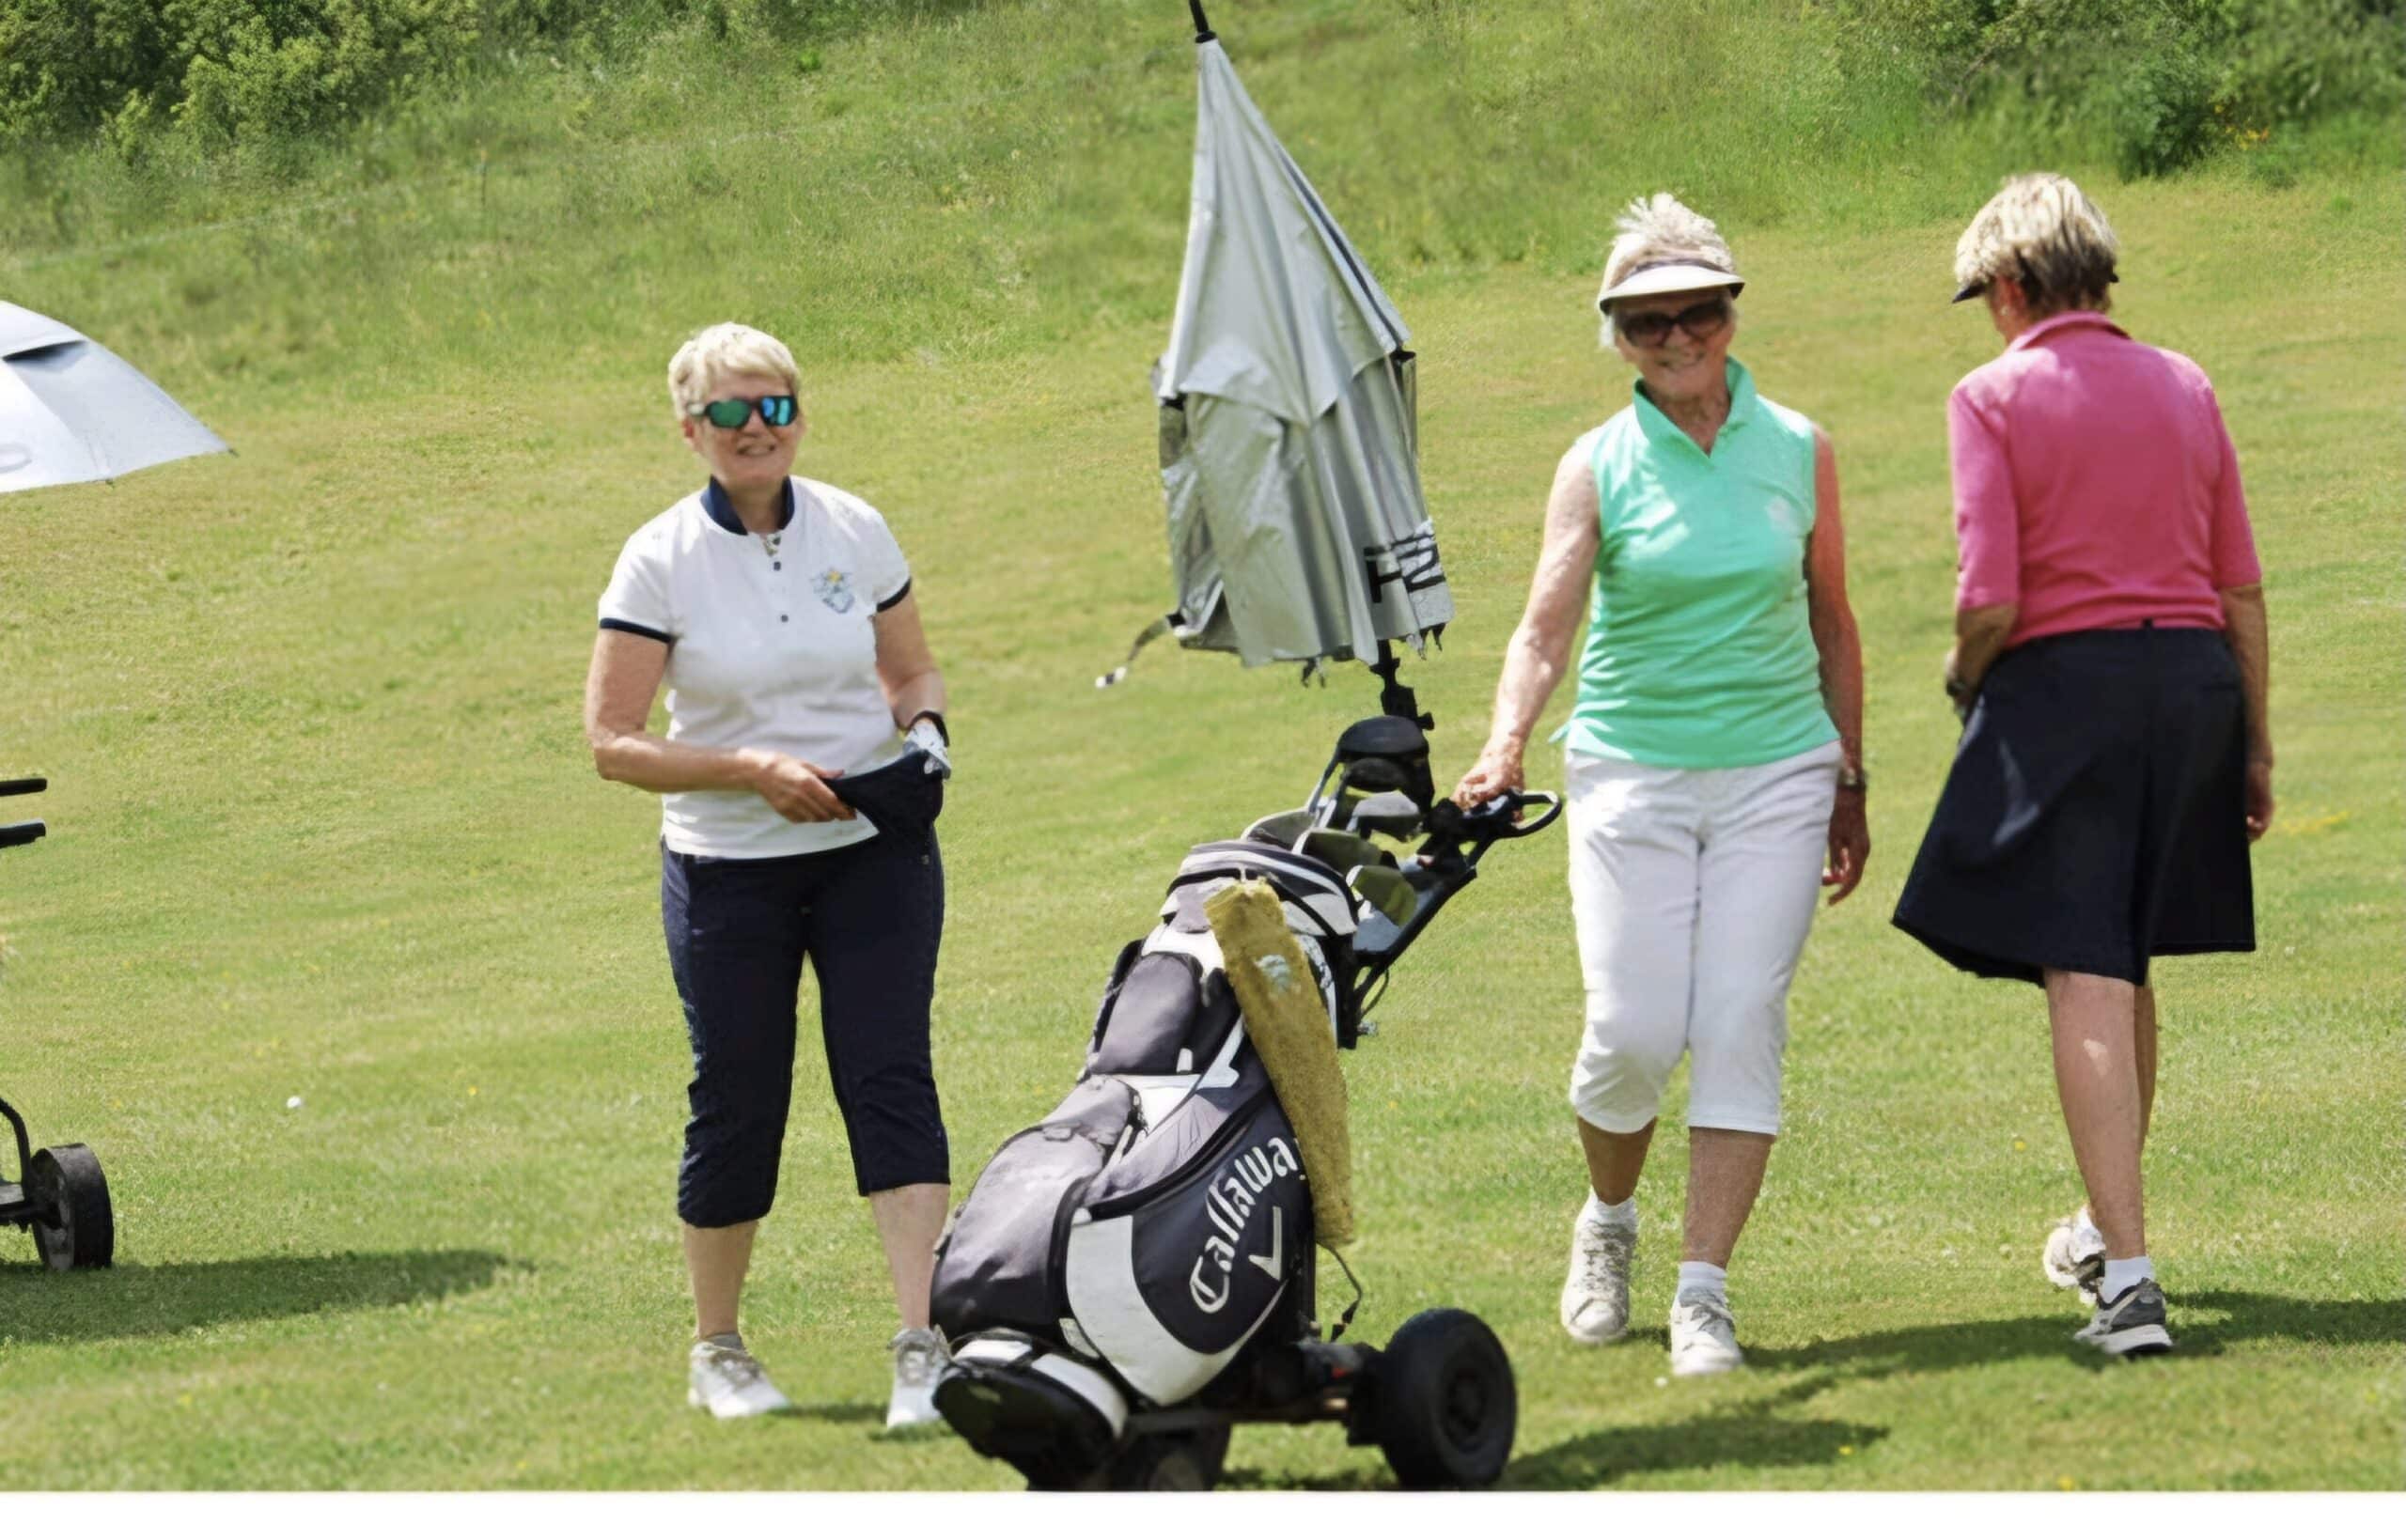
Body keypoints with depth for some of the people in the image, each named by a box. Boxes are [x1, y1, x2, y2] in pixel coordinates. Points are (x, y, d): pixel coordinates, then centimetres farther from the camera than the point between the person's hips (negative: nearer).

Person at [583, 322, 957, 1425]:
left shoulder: (855, 532, 3)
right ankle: (716, 1352, 24)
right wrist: (754, 769, -19)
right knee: (736, 1104, 5)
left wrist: (923, 730, -7)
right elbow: (611, 742, -8)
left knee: (890, 1080, -10)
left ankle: (927, 1345, -15)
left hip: (875, 851, 2)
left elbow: (913, 671, 16)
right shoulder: (659, 562, -6)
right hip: (729, 870, -1)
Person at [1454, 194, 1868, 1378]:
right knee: (1633, 1032, -8)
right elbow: (1547, 624, -10)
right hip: (1632, 775, -1)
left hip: (1777, 774, 1)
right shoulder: (1600, 468, 0)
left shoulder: (1798, 451, 5)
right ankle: (1608, 1221, 23)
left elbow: (1832, 625, 13)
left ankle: (1703, 1292, -5)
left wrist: (1850, 786, 13)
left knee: (1740, 1025, -8)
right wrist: (1506, 747, -27)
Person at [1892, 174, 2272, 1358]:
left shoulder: (1994, 396, -6)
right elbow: (2241, 592, 9)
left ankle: (2128, 1275, -15)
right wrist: (2255, 746, 17)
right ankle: (2106, 1226, 36)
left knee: (2084, 982, -7)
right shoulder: (2182, 387, 10)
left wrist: (1963, 678, 7)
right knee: (2126, 967, 21)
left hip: (2064, 684, -5)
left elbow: (1992, 600, -14)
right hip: (2193, 682, 6)